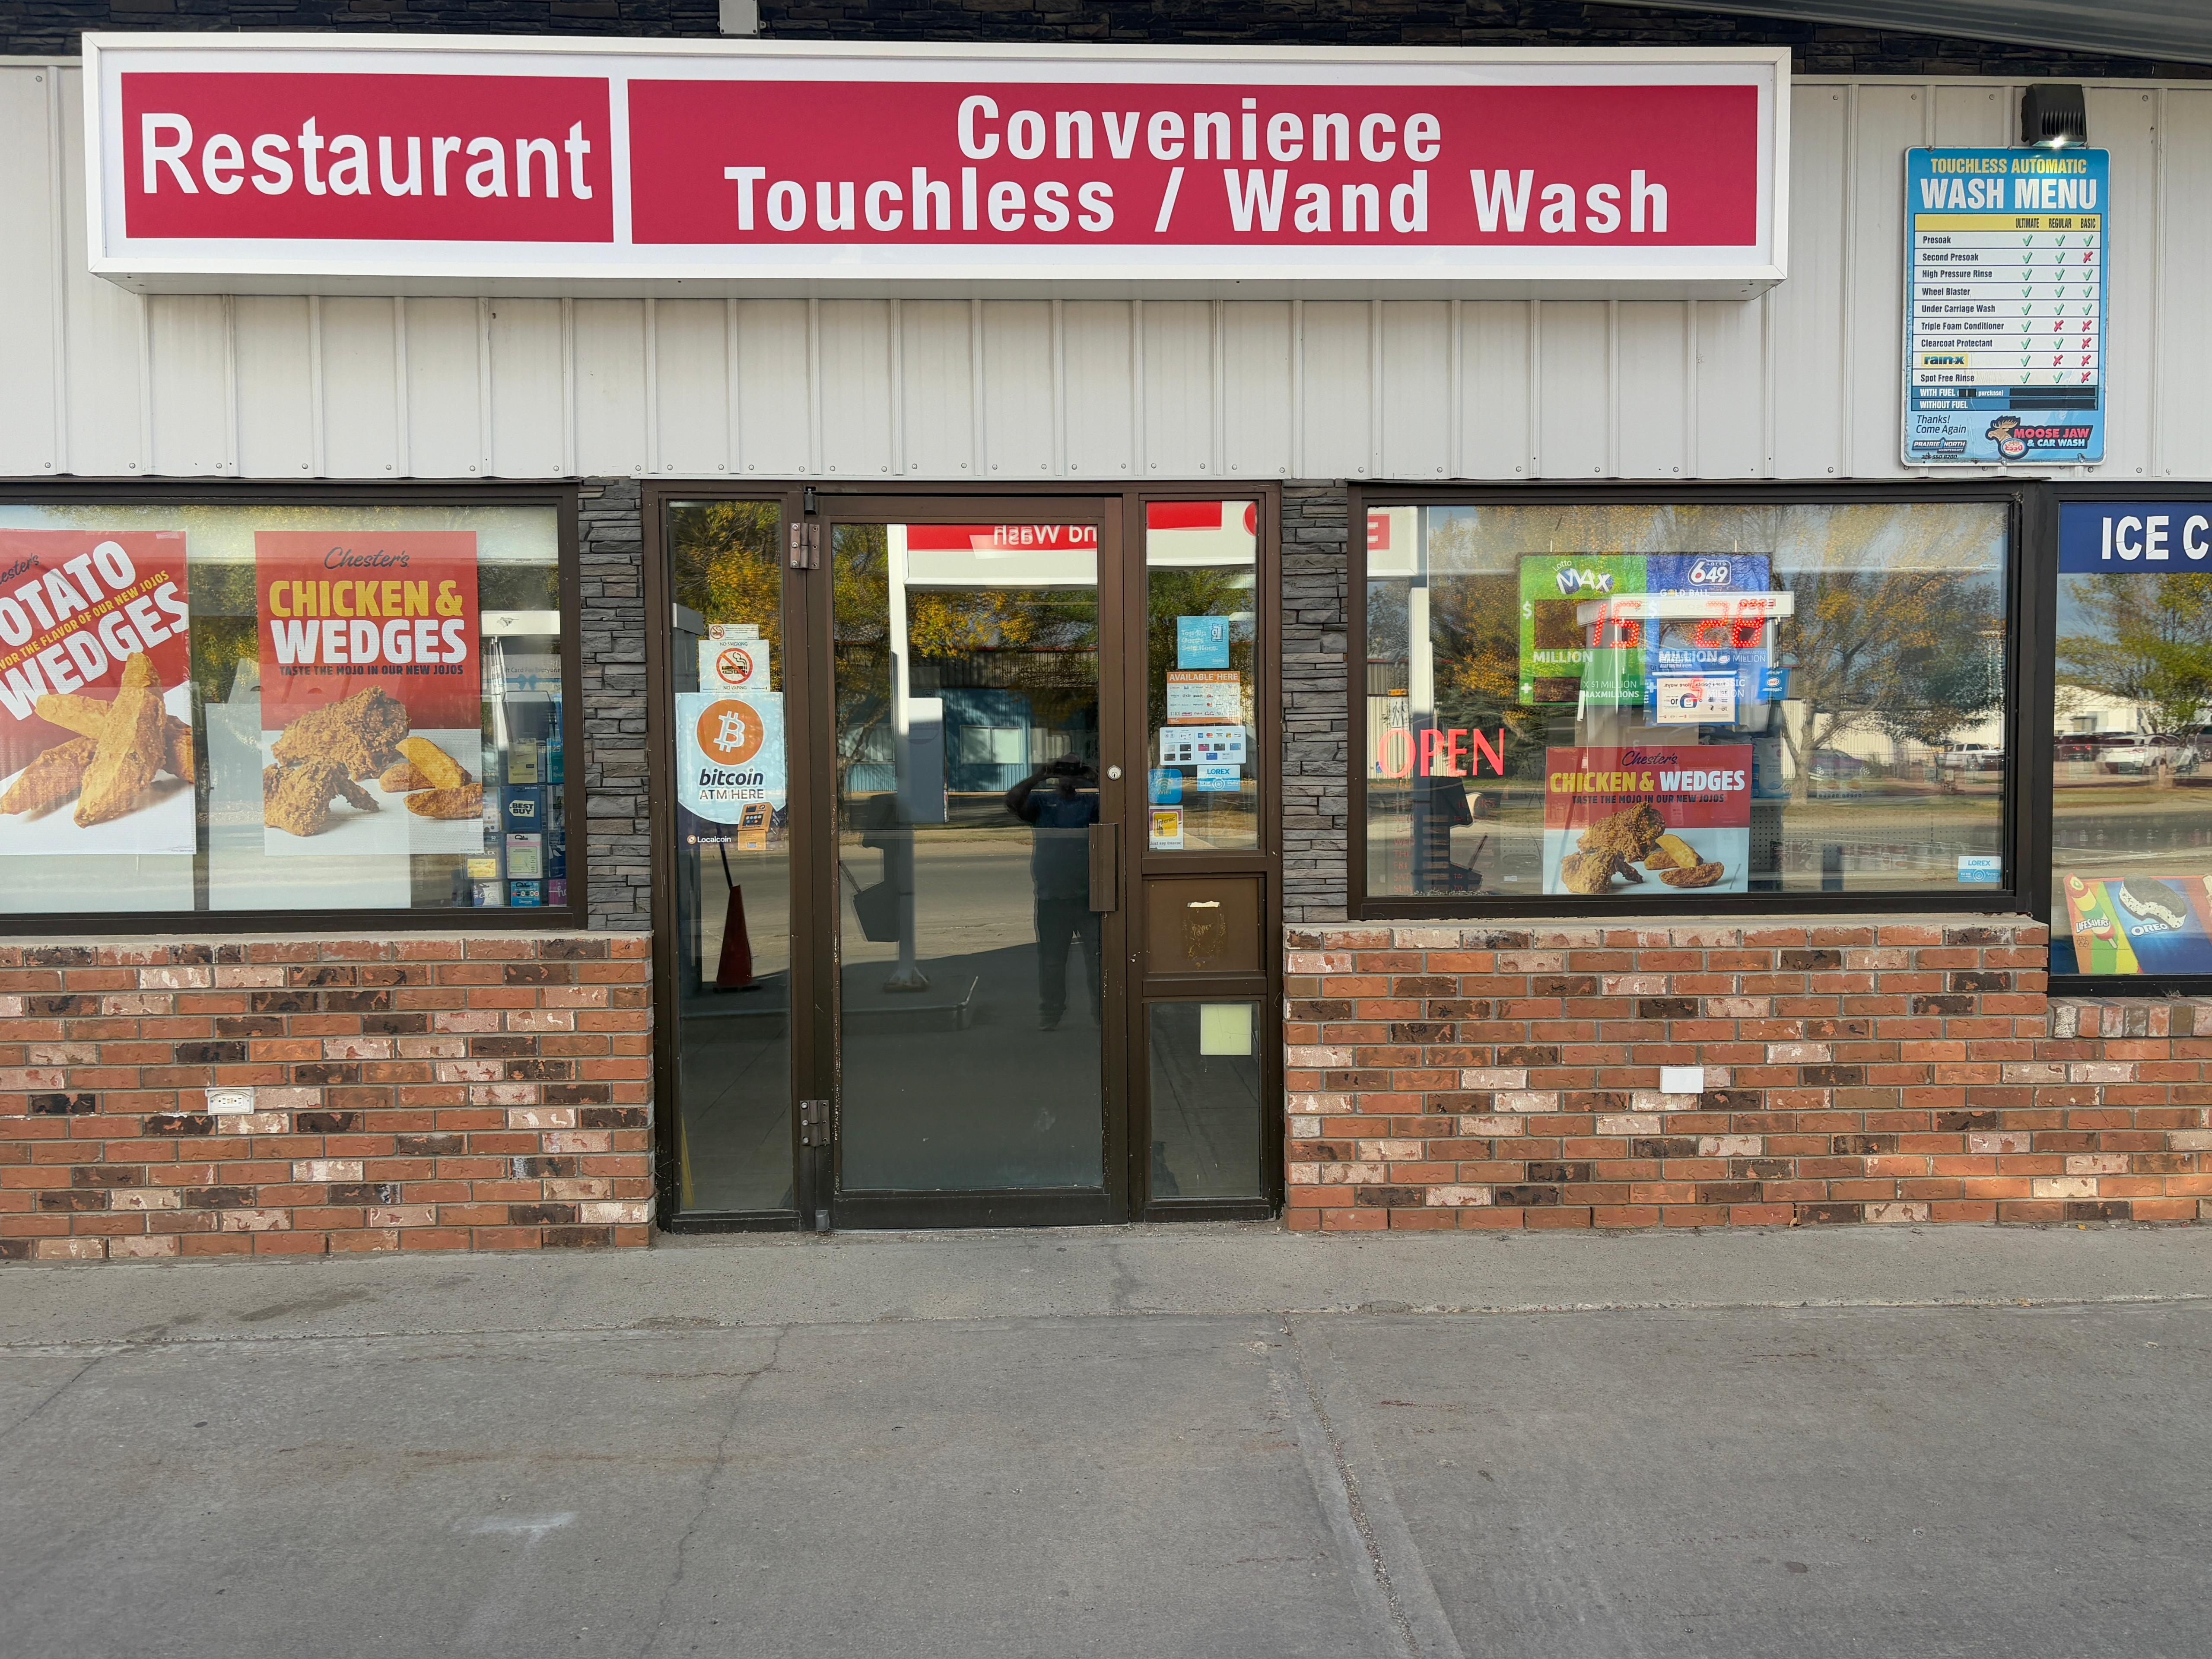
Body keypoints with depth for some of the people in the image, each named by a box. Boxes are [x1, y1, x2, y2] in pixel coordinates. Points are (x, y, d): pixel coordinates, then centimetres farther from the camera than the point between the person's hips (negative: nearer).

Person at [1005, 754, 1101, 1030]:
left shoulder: (1092, 803, 8)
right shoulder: (1041, 802, 7)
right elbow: (1012, 801, -10)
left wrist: (1096, 781, -13)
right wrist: (1039, 777, -14)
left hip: (1089, 894, 0)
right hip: (1051, 897, 0)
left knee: (1098, 956, 1)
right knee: (1052, 958, 6)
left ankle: (1103, 1012, 8)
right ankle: (1050, 1015, 15)